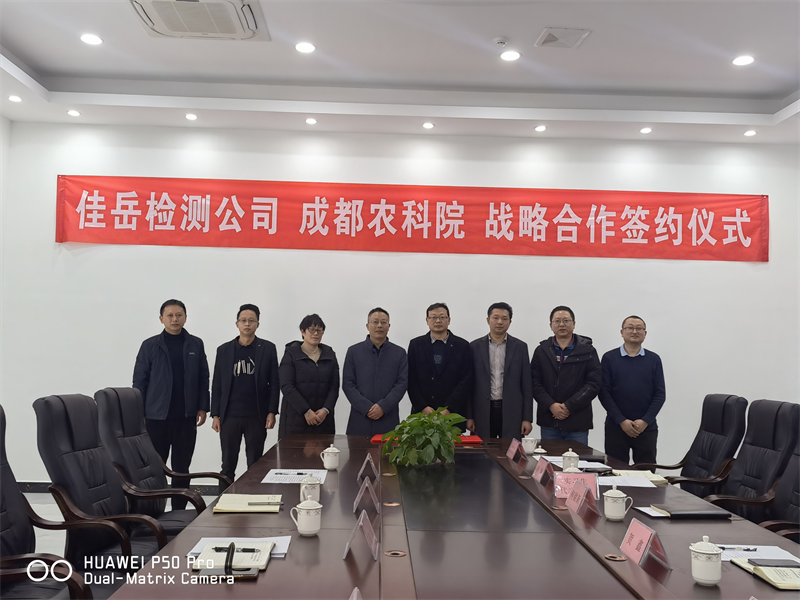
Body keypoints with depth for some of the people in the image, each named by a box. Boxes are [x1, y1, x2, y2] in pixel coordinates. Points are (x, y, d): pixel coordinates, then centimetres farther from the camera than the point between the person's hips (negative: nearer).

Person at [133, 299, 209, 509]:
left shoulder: (195, 345, 6)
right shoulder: (150, 346, 1)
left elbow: (203, 379, 9)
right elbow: (139, 381, 2)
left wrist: (202, 407, 2)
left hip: (186, 417, 2)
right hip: (156, 417, -1)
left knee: (181, 468, 9)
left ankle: (179, 512, 19)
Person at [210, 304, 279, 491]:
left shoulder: (268, 348, 2)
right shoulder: (224, 350, 6)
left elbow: (274, 383, 1)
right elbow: (217, 385, 7)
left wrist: (271, 412, -5)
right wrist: (215, 415, 2)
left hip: (257, 417, -1)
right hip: (229, 417, 1)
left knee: (255, 466, 6)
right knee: (228, 465, 7)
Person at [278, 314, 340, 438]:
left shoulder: (329, 355, 13)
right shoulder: (291, 354, 2)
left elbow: (334, 387, 8)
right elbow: (286, 386, -7)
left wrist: (326, 409, -9)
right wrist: (306, 411, -14)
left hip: (323, 418, 3)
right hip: (295, 417, -3)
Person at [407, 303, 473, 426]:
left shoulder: (462, 346, 4)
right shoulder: (415, 344, 7)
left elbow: (465, 381, -2)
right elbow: (411, 380, 3)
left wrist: (448, 409, -10)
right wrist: (423, 407, -8)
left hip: (453, 414, -1)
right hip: (422, 413, 1)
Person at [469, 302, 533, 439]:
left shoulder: (520, 347, 5)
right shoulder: (475, 346, 5)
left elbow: (527, 385, 4)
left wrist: (527, 418, -1)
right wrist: (468, 416, 0)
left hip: (511, 411, 0)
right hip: (482, 412, 0)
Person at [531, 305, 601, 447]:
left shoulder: (588, 351, 4)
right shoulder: (541, 351, 9)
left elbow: (593, 384, -3)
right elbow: (535, 383, 3)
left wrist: (569, 406, -11)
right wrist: (551, 405, -12)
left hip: (577, 421, -1)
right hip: (549, 422, 2)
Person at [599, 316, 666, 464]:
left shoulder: (654, 359, 7)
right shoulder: (609, 358, 2)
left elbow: (660, 394, 4)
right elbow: (604, 392, -2)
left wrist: (645, 421, -8)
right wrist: (621, 421, -10)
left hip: (647, 428, 1)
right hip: (616, 427, -1)